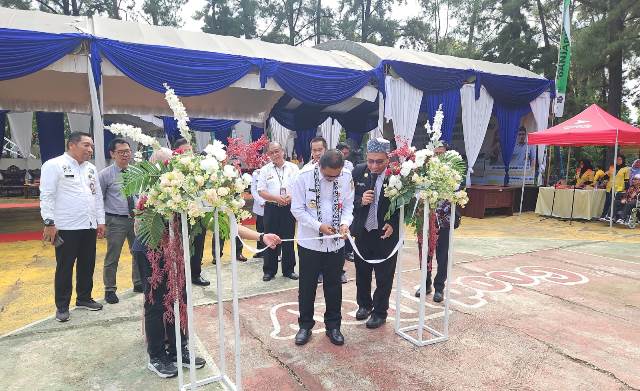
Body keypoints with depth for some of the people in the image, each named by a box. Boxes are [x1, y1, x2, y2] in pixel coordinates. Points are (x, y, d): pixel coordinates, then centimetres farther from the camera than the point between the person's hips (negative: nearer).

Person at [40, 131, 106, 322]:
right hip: (66, 227, -6)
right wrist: (49, 222, -14)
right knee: (64, 267, 4)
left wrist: (101, 221, 12)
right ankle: (62, 306, 17)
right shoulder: (54, 165, -5)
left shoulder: (91, 169, 14)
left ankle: (84, 298, 29)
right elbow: (47, 196, -9)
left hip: (89, 227, 6)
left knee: (87, 265, 13)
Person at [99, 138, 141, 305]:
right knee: (112, 257, 2)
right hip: (116, 220, -4)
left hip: (136, 217, 4)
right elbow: (98, 199, -1)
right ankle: (110, 290, 19)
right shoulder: (105, 175, -6)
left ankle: (138, 283, 34)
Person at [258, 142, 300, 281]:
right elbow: (261, 191, -2)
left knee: (288, 239, 7)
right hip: (271, 208, 0)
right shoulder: (265, 170, 3)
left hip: (289, 207, 0)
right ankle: (269, 270, 16)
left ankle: (288, 269, 19)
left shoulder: (293, 168, 5)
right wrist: (277, 198, -15)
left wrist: (291, 197, -16)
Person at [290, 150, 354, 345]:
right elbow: (297, 209, -11)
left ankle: (333, 325, 32)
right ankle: (305, 325, 30)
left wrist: (345, 223, -17)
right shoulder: (304, 176, -15)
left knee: (334, 285, 15)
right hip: (310, 241, -2)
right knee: (307, 285, 11)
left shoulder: (346, 177, -7)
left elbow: (348, 205, 2)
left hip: (336, 242, 2)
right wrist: (319, 226, -20)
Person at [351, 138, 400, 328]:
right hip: (362, 232, 4)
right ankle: (364, 304, 42)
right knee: (362, 272, 19)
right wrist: (361, 200, -20)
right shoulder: (358, 171, -6)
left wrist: (393, 224, -18)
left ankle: (379, 312, 30)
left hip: (386, 233, -3)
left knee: (384, 277, 10)